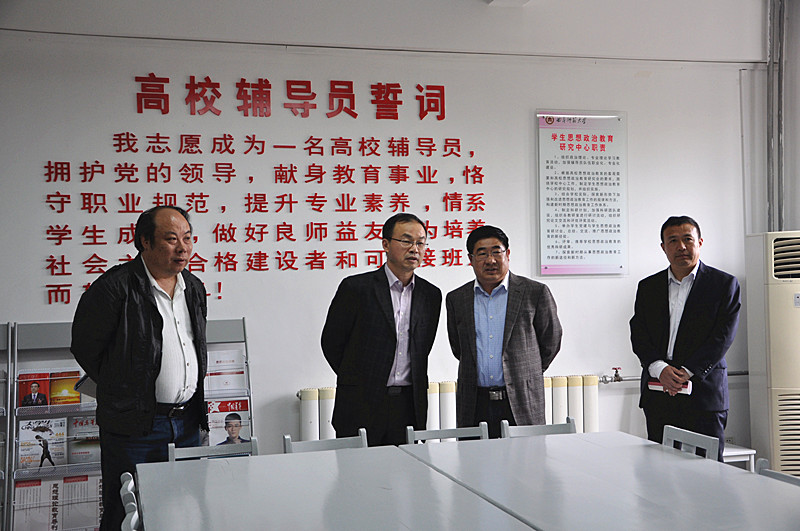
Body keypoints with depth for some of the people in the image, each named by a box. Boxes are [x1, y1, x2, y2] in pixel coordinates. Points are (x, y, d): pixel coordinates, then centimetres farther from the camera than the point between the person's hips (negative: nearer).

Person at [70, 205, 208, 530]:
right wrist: (122, 390, 4)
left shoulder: (194, 288, 10)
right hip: (134, 426, -6)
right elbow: (85, 348, -5)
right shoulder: (114, 287, -12)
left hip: (188, 422, 6)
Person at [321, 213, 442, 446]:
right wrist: (357, 380, 9)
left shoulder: (431, 295, 8)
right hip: (361, 407, -3)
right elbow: (331, 342, 2)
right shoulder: (355, 288, -5)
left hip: (410, 407, 4)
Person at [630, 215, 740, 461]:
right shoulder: (648, 287, 13)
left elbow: (723, 336, -6)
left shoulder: (725, 284, 4)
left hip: (704, 394, -3)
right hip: (658, 396, 3)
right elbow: (638, 334, 4)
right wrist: (660, 369, -13)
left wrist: (686, 372, -15)